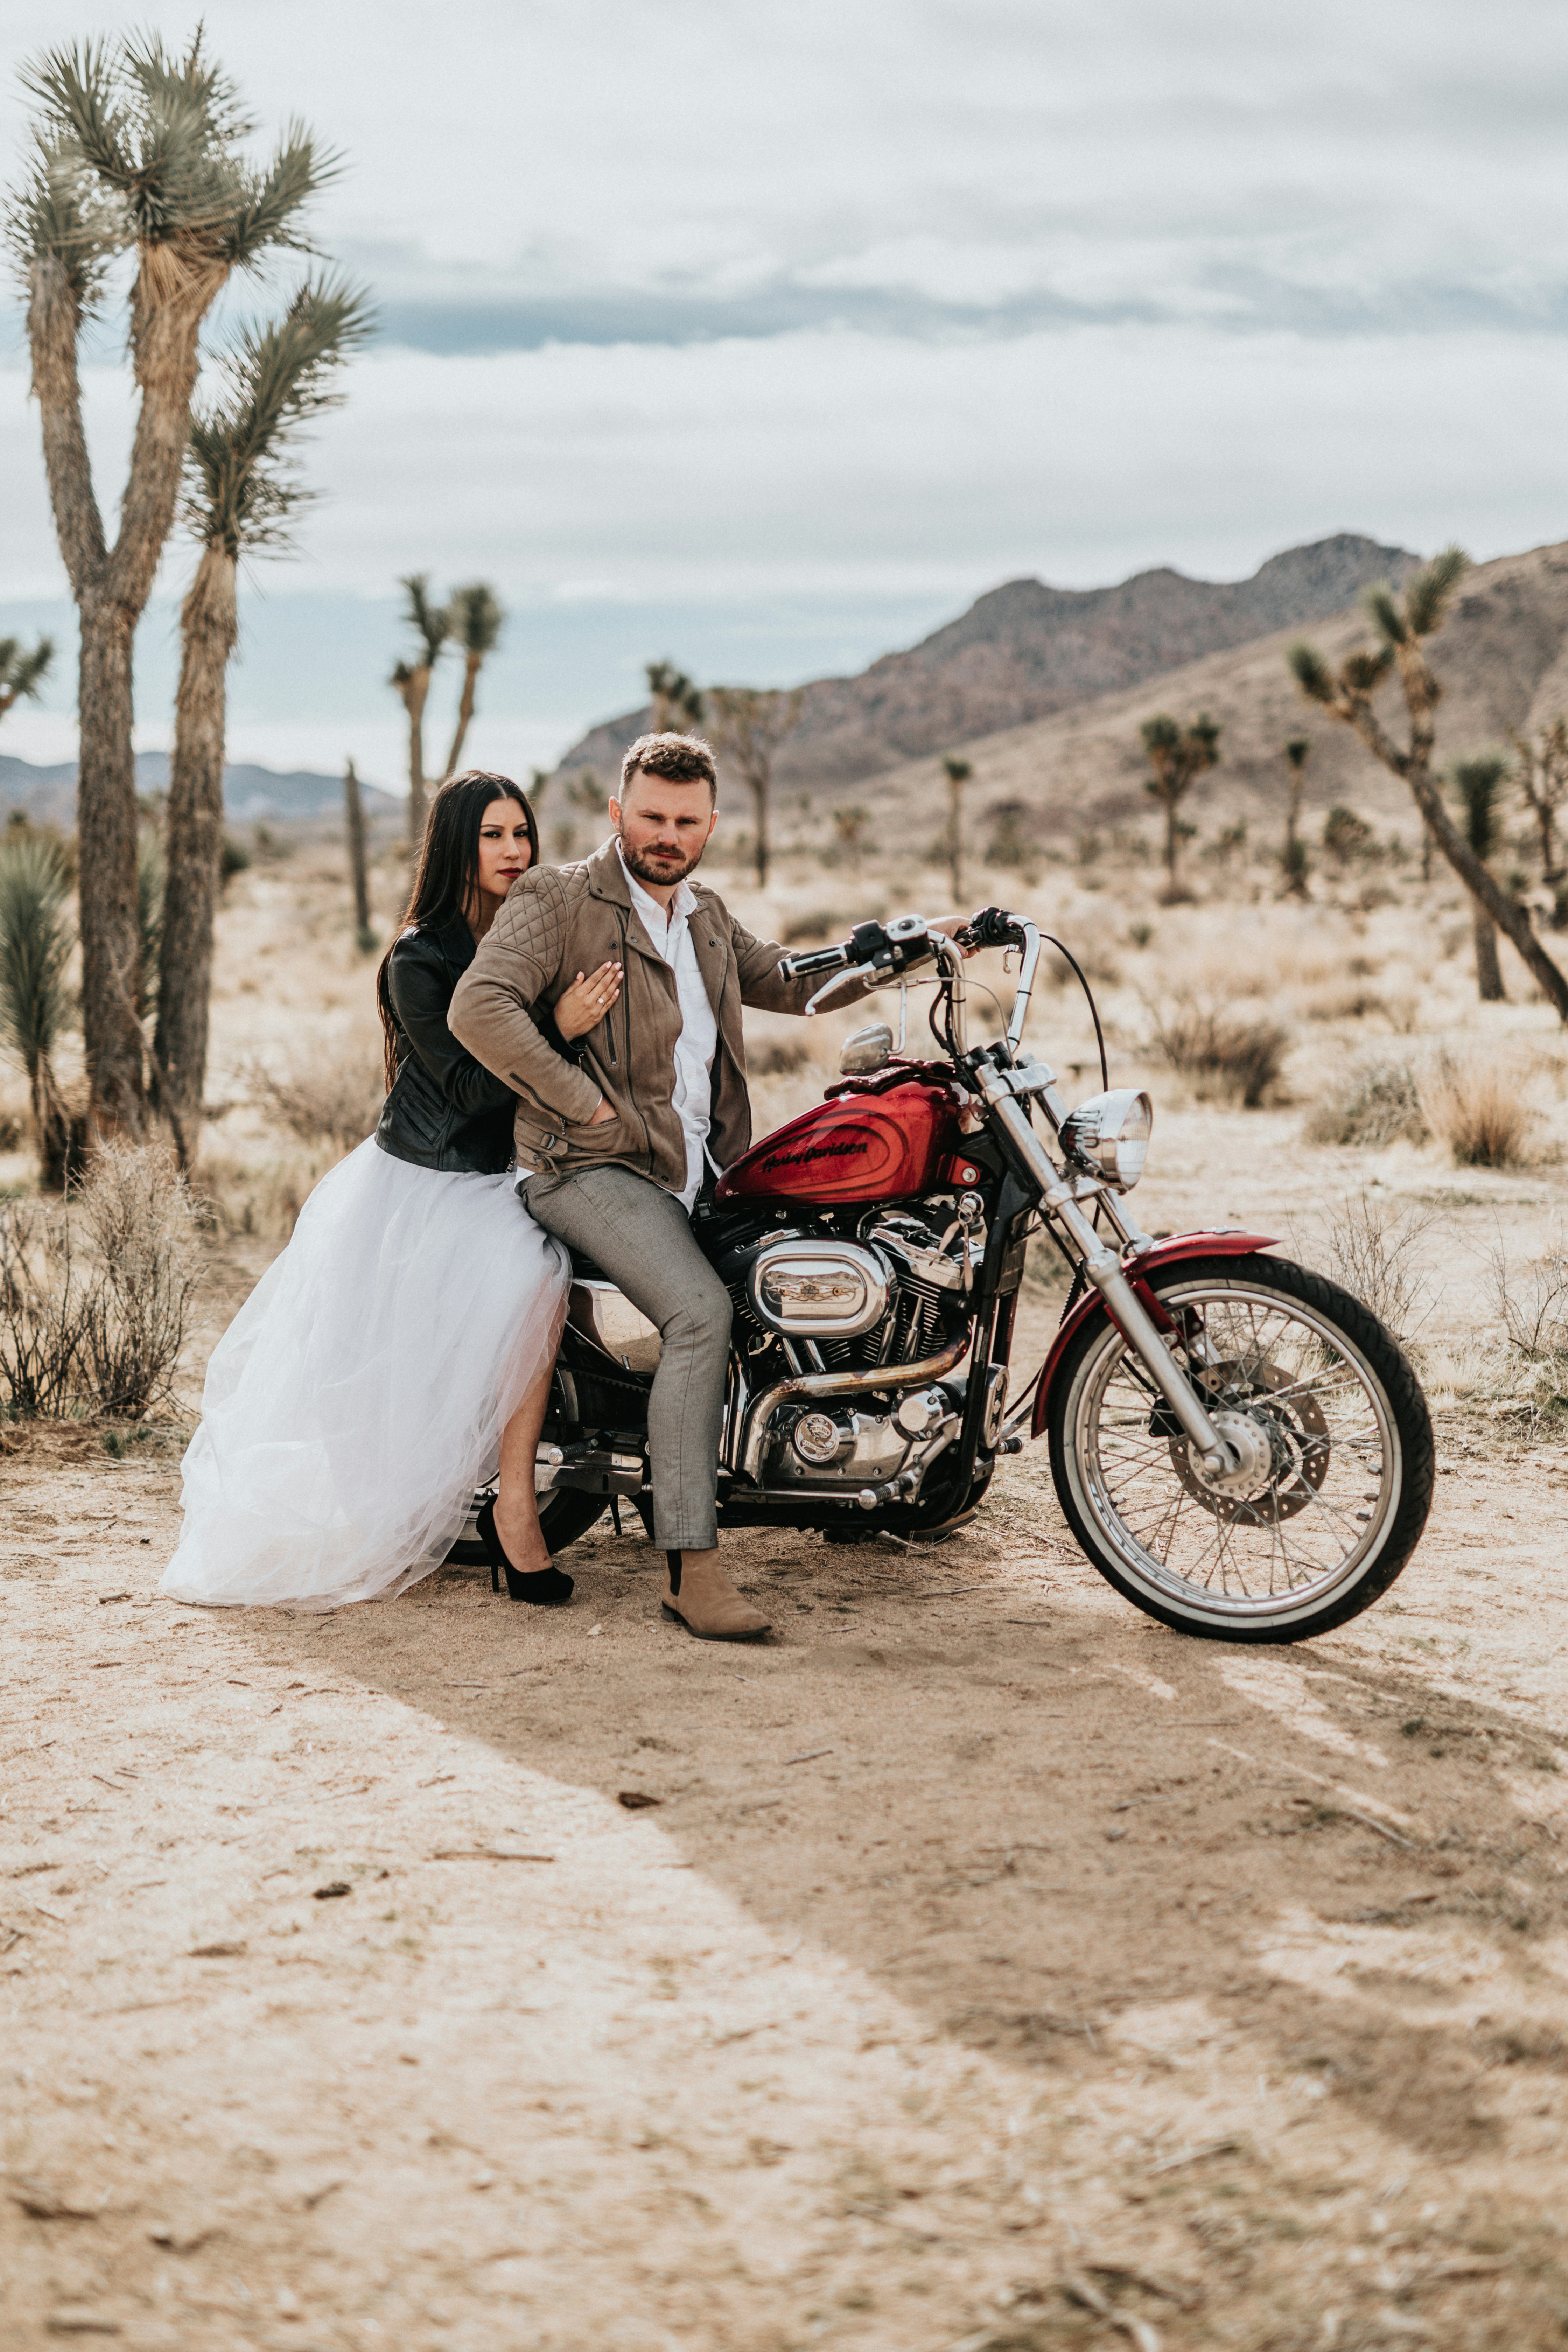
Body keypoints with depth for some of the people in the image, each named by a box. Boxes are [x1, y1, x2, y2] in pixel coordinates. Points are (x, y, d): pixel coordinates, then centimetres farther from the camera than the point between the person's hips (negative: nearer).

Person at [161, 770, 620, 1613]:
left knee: (539, 1272, -24)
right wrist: (558, 1031, -28)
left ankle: (512, 1499, -17)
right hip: (419, 1185, -5)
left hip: (500, 1183, 5)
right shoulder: (419, 959, -9)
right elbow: (466, 1086, -18)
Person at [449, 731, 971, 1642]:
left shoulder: (708, 915, 21)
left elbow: (788, 983, 29)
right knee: (702, 1310, -28)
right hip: (594, 1166, -8)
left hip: (703, 1167, 8)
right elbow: (479, 1006, -16)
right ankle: (692, 1569, -30)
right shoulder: (561, 897, -4)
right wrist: (587, 1105, -18)